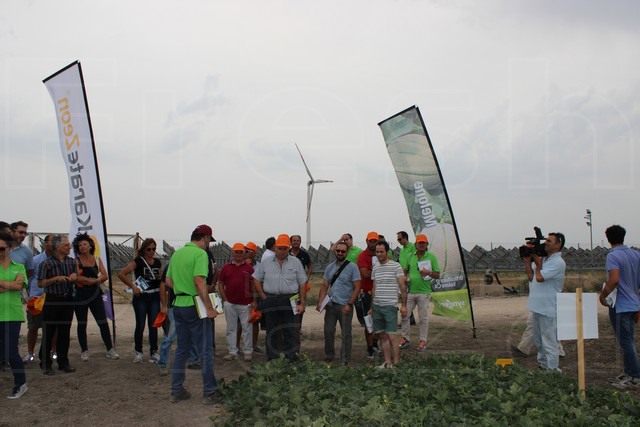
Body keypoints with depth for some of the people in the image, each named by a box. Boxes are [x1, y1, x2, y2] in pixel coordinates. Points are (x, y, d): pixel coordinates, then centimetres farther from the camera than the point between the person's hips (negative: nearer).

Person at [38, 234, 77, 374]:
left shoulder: (71, 261, 8)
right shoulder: (47, 263, -8)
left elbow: (76, 279, 18)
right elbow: (41, 283, -8)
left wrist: (74, 276, -4)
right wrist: (56, 279, -19)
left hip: (68, 300, 5)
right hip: (52, 300, -5)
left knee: (65, 332, 9)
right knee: (48, 333, 2)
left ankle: (63, 362, 18)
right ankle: (45, 364, 12)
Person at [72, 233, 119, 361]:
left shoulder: (97, 259, 9)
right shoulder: (76, 261, -1)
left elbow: (105, 276, 0)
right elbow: (78, 278, -15)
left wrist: (92, 281, -15)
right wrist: (96, 279, -10)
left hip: (95, 294, 2)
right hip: (80, 295, -2)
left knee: (103, 322, -1)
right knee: (82, 324, 6)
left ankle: (110, 350, 5)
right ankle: (84, 351, 16)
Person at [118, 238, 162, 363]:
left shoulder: (157, 262, 10)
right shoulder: (138, 261, -6)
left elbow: (161, 280, 17)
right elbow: (121, 274, -15)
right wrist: (133, 287, -17)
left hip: (154, 297, 4)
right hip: (140, 297, -4)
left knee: (153, 325, 3)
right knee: (140, 325, 2)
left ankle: (154, 352, 10)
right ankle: (138, 352, 15)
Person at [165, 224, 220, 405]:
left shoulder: (177, 253, 12)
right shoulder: (200, 253, -13)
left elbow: (168, 280, 16)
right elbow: (199, 282, -23)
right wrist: (209, 307, -22)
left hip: (178, 305, 8)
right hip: (195, 305, -8)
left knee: (182, 349, 16)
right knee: (205, 350, 2)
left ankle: (176, 391, 20)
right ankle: (209, 392, 7)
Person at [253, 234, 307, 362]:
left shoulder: (296, 263, 5)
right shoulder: (266, 263, 7)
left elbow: (302, 284, 5)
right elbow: (256, 280, 11)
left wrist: (302, 303, -2)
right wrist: (264, 297, 2)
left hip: (290, 301, -1)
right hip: (271, 302, 1)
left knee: (290, 332, -1)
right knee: (272, 332, 8)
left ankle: (291, 358, 5)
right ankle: (272, 359, 16)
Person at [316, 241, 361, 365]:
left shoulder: (352, 267, -3)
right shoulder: (329, 267, 11)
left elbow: (357, 287, -7)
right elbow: (324, 286, 11)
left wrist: (349, 304, -14)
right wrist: (320, 302, -2)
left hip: (345, 306, -4)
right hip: (330, 304, 4)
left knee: (346, 334, 3)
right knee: (328, 331, 7)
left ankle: (345, 361, 12)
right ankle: (328, 357, 22)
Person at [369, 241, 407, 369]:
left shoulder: (395, 266, -4)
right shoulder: (375, 267, 13)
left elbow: (403, 286, -5)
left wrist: (403, 305, -10)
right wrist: (372, 307, 18)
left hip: (390, 306, -6)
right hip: (377, 306, 6)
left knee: (392, 336, -8)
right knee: (383, 336, 8)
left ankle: (396, 363, -2)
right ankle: (387, 362, 14)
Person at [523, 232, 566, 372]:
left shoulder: (558, 262, -14)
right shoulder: (545, 259, 16)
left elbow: (539, 277, -22)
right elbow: (531, 277, 17)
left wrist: (538, 263, -6)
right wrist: (527, 262, 8)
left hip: (548, 309, -10)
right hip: (538, 307, 10)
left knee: (549, 342, -5)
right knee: (539, 341, 18)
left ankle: (552, 370, 0)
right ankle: (543, 366, 29)